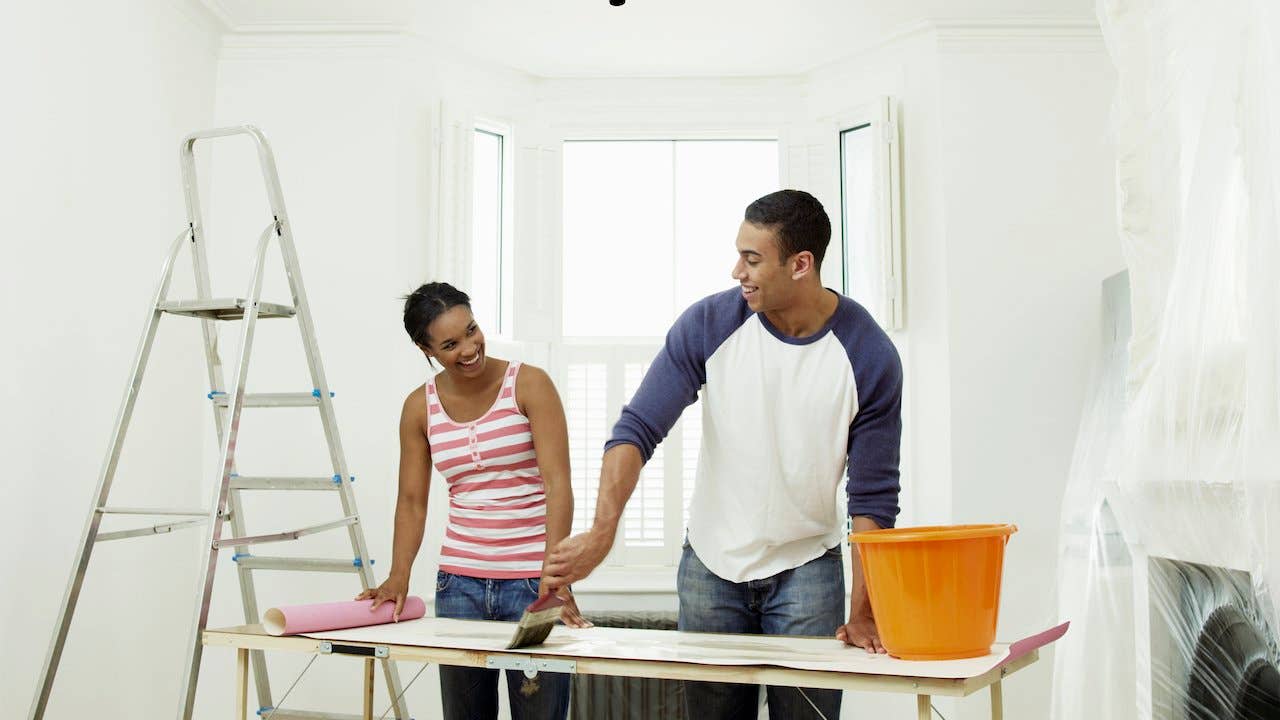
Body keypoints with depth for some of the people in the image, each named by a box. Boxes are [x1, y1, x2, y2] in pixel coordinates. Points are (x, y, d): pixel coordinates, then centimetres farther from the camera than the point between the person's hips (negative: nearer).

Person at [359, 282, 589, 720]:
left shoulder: (529, 385, -6)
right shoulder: (420, 407, 5)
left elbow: (558, 484, -13)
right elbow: (412, 499, 7)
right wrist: (398, 576, -8)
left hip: (534, 580, -3)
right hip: (459, 582, 3)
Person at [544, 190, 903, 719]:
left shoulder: (869, 356, -14)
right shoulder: (708, 324, -11)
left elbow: (873, 496, -10)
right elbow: (638, 429, -13)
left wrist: (862, 614, -14)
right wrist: (602, 532, -27)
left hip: (807, 570, -1)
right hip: (710, 566, 1)